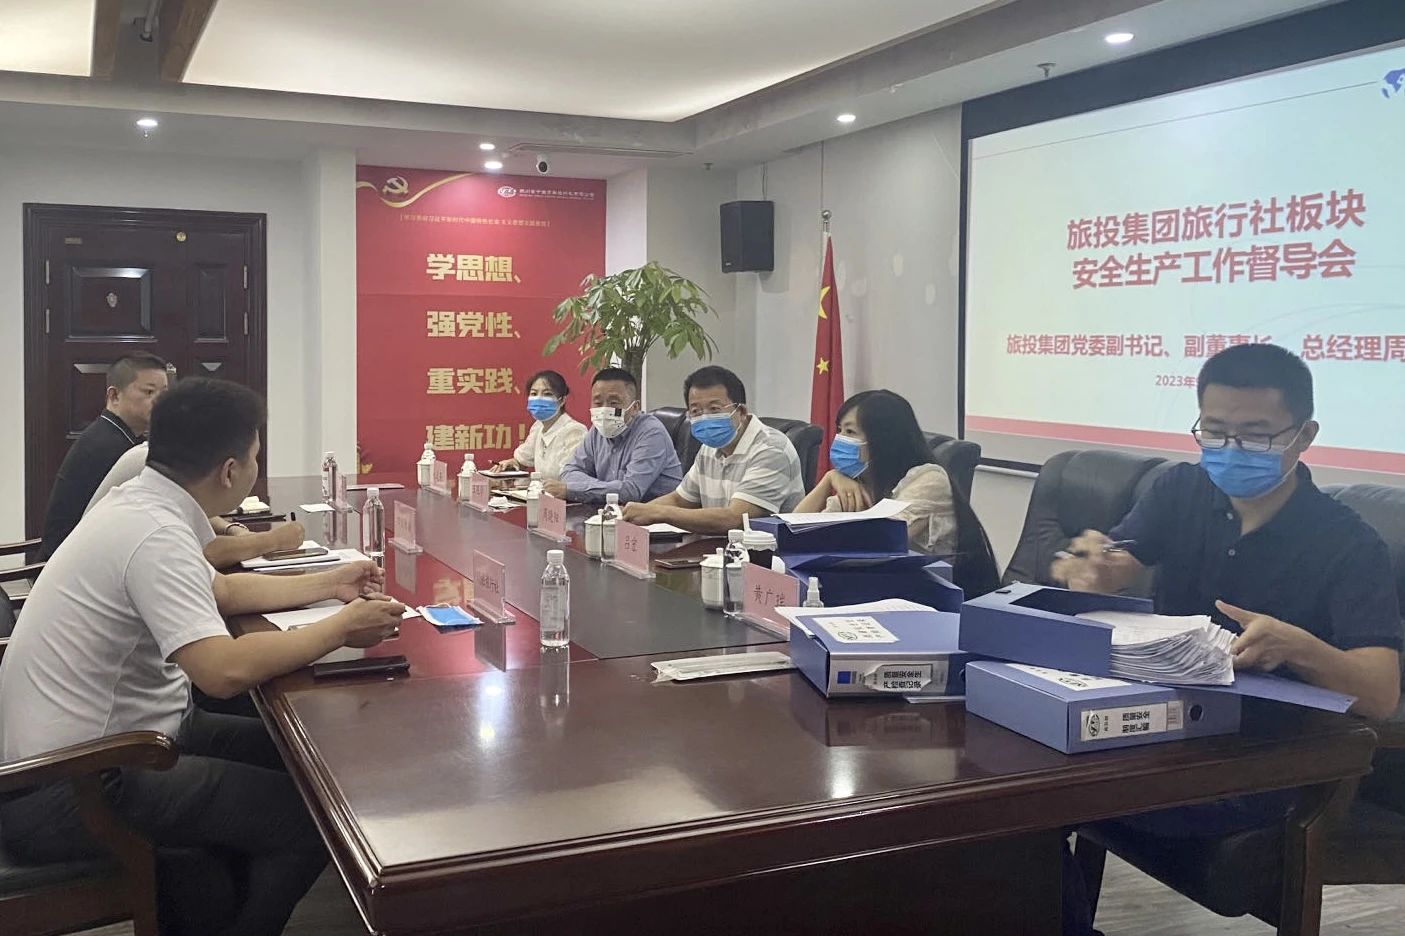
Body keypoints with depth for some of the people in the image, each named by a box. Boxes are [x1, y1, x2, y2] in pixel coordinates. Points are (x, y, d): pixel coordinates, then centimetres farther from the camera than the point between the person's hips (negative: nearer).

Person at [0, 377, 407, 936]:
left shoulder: (139, 504, 5)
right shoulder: (155, 533, -25)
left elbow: (221, 590, 21)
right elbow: (226, 671, -34)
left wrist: (328, 586, 20)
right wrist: (341, 628, -21)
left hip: (84, 743, 10)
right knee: (308, 818, -12)